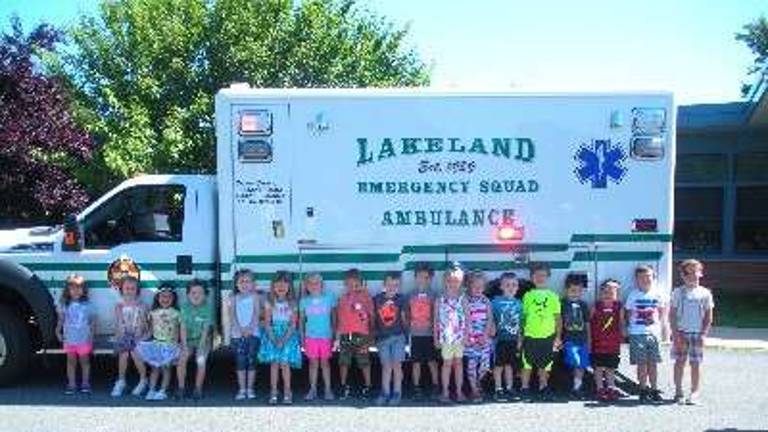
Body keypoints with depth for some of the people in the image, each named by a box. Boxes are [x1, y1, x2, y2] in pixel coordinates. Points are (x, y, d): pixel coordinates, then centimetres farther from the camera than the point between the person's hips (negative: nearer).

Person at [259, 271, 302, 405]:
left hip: (288, 335, -1)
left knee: (285, 363, -9)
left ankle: (287, 392, 1)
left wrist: (284, 340, -13)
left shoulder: (292, 304, 0)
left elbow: (293, 324, -2)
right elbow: (267, 323, 1)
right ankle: (273, 393, 5)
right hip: (273, 335, 1)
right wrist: (273, 338, -12)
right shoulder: (270, 303, 2)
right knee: (274, 364, -2)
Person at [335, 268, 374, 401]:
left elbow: (371, 316, 1)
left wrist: (371, 336, -4)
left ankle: (367, 387, 12)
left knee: (364, 362, 1)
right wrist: (337, 338, 9)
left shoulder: (365, 297, 1)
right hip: (345, 335, 3)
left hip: (361, 335, -3)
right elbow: (340, 319, 12)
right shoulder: (343, 298, 10)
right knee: (343, 362, 7)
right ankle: (344, 386, 21)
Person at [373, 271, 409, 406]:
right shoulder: (377, 299, 1)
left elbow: (403, 317, 7)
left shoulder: (400, 299, 0)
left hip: (397, 336, -1)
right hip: (382, 337, 1)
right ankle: (385, 393, 14)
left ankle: (397, 393, 9)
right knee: (386, 366, 7)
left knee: (397, 365, 1)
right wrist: (373, 334, 6)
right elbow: (373, 317, 7)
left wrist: (406, 329, 0)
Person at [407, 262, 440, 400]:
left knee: (432, 361, 4)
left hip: (429, 333, -2)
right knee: (416, 362, 6)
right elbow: (407, 315, 9)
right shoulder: (411, 295, 5)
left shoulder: (432, 295, 0)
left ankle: (435, 386, 17)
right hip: (415, 334, 2)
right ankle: (416, 388, 14)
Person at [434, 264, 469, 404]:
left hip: (460, 337, 1)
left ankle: (459, 391, 17)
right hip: (446, 337, -1)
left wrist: (466, 335, -6)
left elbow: (467, 318, 1)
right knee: (447, 363, 3)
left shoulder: (463, 300, 2)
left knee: (459, 363, 9)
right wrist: (436, 337, 2)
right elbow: (436, 320, 4)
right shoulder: (440, 300, 1)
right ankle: (445, 392, 12)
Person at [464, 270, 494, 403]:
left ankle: (476, 382, 30)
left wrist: (485, 335, -8)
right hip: (470, 339, -3)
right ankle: (475, 391, 11)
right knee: (471, 365, -1)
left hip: (484, 338, 3)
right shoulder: (465, 301, -5)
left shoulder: (486, 301, 5)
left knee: (485, 365, 2)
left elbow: (490, 319, 3)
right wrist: (467, 337, -11)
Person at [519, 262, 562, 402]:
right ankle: (525, 388, 15)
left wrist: (558, 336, 0)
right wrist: (520, 337, 5)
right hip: (530, 336, 0)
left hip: (547, 336, 1)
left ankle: (543, 387, 26)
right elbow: (523, 317, 7)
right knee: (527, 364, 3)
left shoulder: (553, 296, 4)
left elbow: (558, 317, 5)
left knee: (545, 365, 10)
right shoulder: (528, 296, 4)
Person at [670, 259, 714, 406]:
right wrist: (675, 333, -6)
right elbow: (672, 314, 2)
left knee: (695, 363, 1)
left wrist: (703, 334, -4)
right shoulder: (678, 292, 3)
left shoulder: (705, 293, 3)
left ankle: (694, 393, 7)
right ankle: (678, 392, 13)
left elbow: (708, 316, 4)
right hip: (681, 332, 0)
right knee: (679, 362, 5)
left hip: (697, 333, 0)